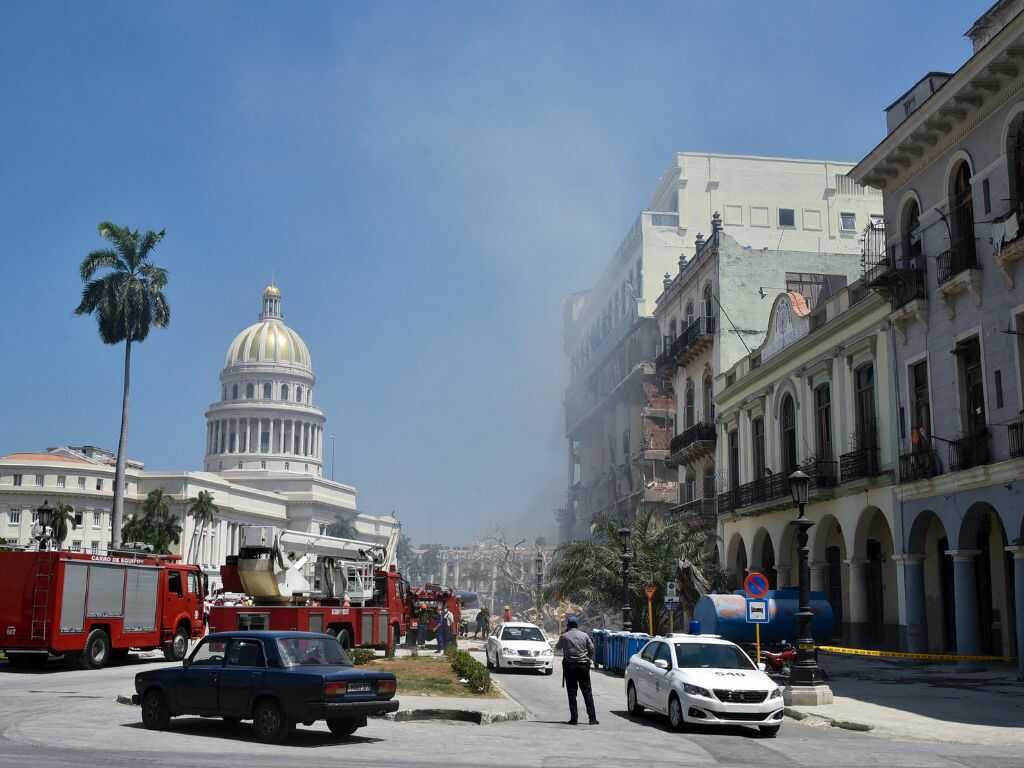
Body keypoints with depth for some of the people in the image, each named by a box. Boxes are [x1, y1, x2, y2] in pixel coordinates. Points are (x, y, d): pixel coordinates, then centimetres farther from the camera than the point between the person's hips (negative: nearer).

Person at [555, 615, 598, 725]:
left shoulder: (564, 636, -3)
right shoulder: (584, 635, 1)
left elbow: (557, 647, 13)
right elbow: (592, 649, 5)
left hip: (569, 666, -1)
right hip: (583, 665, 1)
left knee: (572, 693, 3)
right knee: (587, 692, 5)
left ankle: (574, 718, 0)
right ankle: (592, 718, 1)